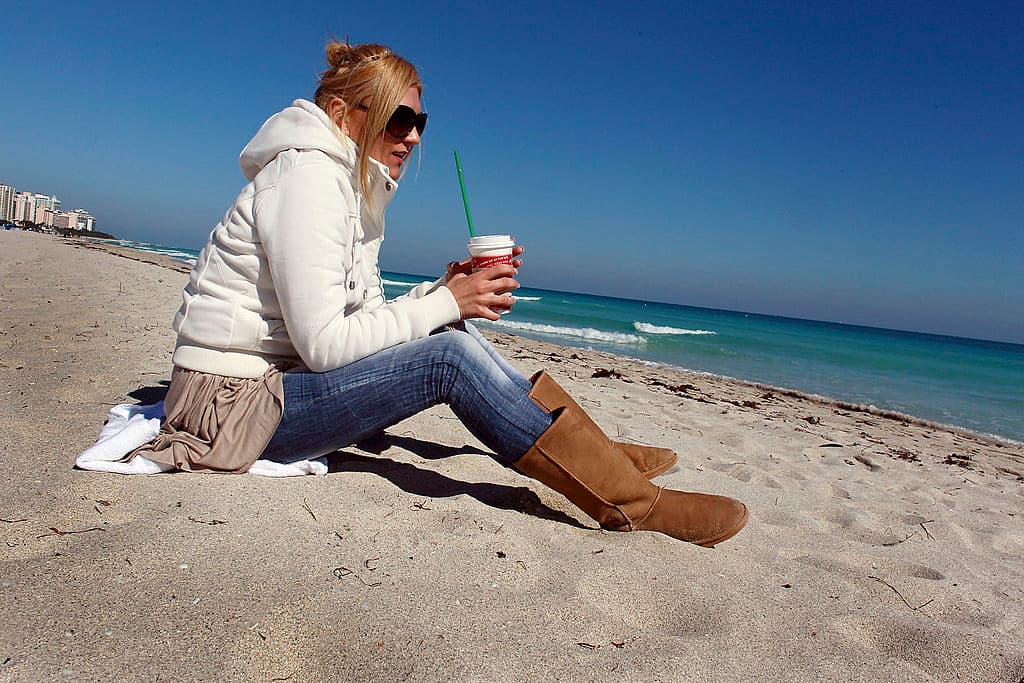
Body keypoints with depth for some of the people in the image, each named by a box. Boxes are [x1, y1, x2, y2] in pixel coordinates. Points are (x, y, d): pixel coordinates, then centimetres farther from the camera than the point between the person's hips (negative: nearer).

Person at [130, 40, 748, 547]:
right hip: (232, 401, -9)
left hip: (279, 376, 9)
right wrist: (445, 304, -18)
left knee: (454, 334, 0)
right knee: (452, 354, -23)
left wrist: (447, 291, -7)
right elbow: (325, 343, -25)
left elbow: (365, 317, 7)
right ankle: (632, 503, -19)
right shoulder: (308, 178, -18)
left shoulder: (355, 186, 11)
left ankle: (600, 457, 3)